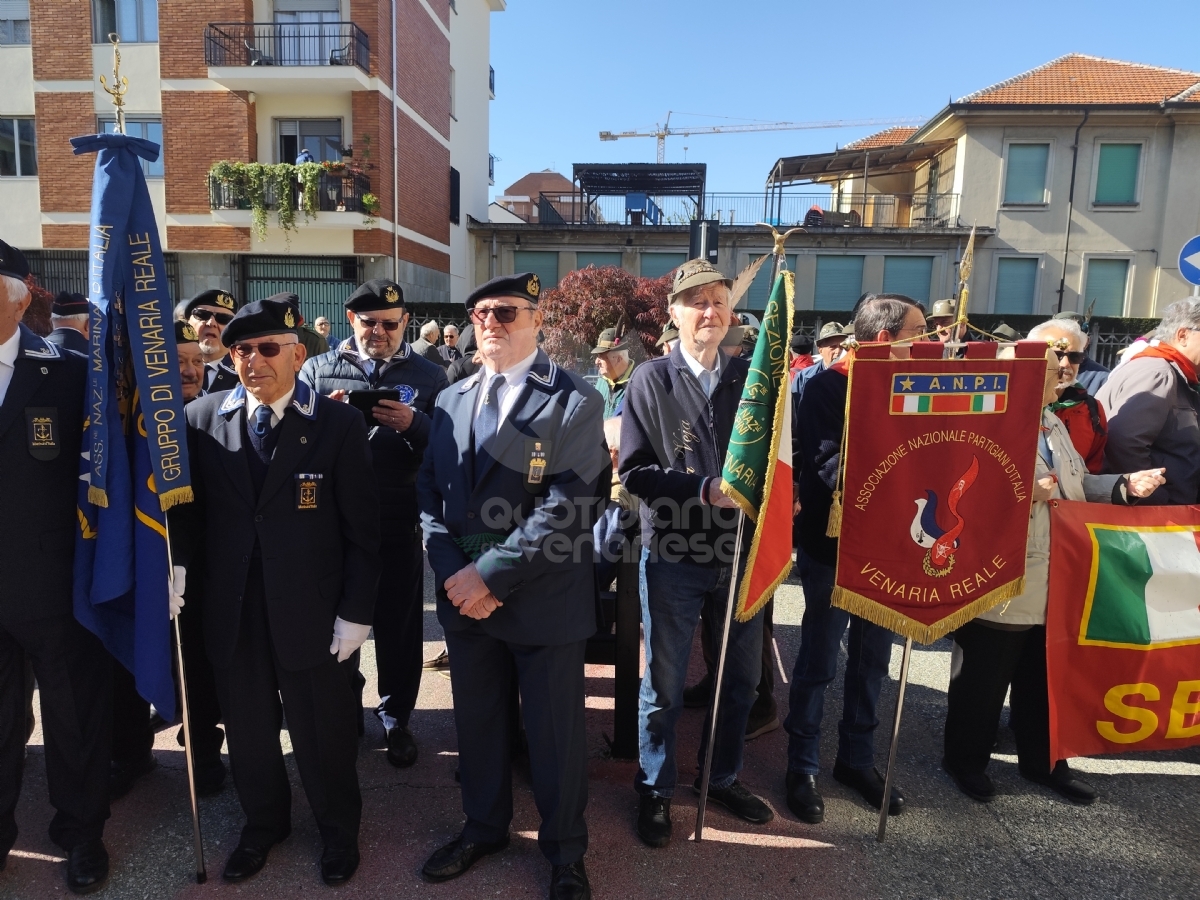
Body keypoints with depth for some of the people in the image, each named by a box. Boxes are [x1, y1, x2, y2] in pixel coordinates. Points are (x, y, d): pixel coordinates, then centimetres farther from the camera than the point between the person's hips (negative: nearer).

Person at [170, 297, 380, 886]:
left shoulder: (339, 423, -8)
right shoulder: (200, 418, 2)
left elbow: (362, 528, -7)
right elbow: (186, 507, 7)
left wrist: (355, 611, -8)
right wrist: (180, 565, -9)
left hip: (310, 611, -3)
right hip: (230, 610, 3)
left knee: (321, 728, 12)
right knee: (247, 726, 19)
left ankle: (338, 828, 38)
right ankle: (262, 822, 45)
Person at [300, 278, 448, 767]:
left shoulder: (428, 375, 3)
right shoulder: (318, 369, 5)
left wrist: (413, 425, -21)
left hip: (399, 523, -1)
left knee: (399, 624, 9)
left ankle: (396, 717, 30)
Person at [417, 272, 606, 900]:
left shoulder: (575, 401, -10)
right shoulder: (451, 400, 9)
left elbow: (568, 508, -18)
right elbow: (430, 493, 6)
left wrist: (491, 573, -18)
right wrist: (453, 572, -9)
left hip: (545, 601, -5)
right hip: (464, 595, 5)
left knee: (555, 732, 11)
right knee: (477, 723, 20)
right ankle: (484, 827, 46)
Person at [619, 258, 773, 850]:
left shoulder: (751, 376, 5)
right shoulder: (650, 380, -6)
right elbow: (634, 471, -11)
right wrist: (704, 490, -21)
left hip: (742, 550, 4)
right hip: (674, 555, -3)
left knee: (742, 677, 18)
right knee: (664, 683, 10)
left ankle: (722, 778, 41)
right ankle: (655, 790, 33)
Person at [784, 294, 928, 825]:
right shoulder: (828, 387, -12)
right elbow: (828, 465, -23)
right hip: (833, 548, -6)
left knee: (872, 663, 17)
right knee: (818, 665, 6)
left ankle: (857, 759, 34)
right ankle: (802, 767, 23)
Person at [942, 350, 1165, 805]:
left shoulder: (1054, 425, 15)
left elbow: (1079, 486, 17)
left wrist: (1124, 485, 2)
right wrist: (1024, 493, -29)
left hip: (1054, 584, 9)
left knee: (1044, 678, 21)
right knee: (984, 678, 7)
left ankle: (1043, 761, 38)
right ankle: (965, 759, 25)